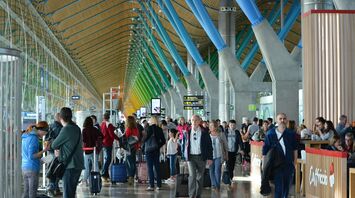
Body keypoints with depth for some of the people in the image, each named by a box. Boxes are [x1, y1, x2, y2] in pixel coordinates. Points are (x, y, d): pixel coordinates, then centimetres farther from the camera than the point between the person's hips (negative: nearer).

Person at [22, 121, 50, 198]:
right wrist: (44, 150, -19)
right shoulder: (34, 138, -15)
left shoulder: (25, 137, 12)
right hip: (32, 169, -9)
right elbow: (31, 156, -19)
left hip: (24, 168, 9)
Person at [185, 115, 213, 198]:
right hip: (191, 157, 0)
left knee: (200, 177, 9)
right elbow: (187, 144, 12)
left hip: (201, 157, 0)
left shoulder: (204, 132, -2)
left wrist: (210, 158, -4)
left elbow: (209, 145, 1)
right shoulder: (188, 132, 3)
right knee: (192, 175, -14)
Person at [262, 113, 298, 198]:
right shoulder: (270, 134, -4)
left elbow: (295, 149, 12)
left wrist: (294, 163, 7)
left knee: (286, 188, 12)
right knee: (279, 188, -9)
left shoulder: (291, 134, 4)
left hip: (289, 165, 3)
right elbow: (264, 152, -2)